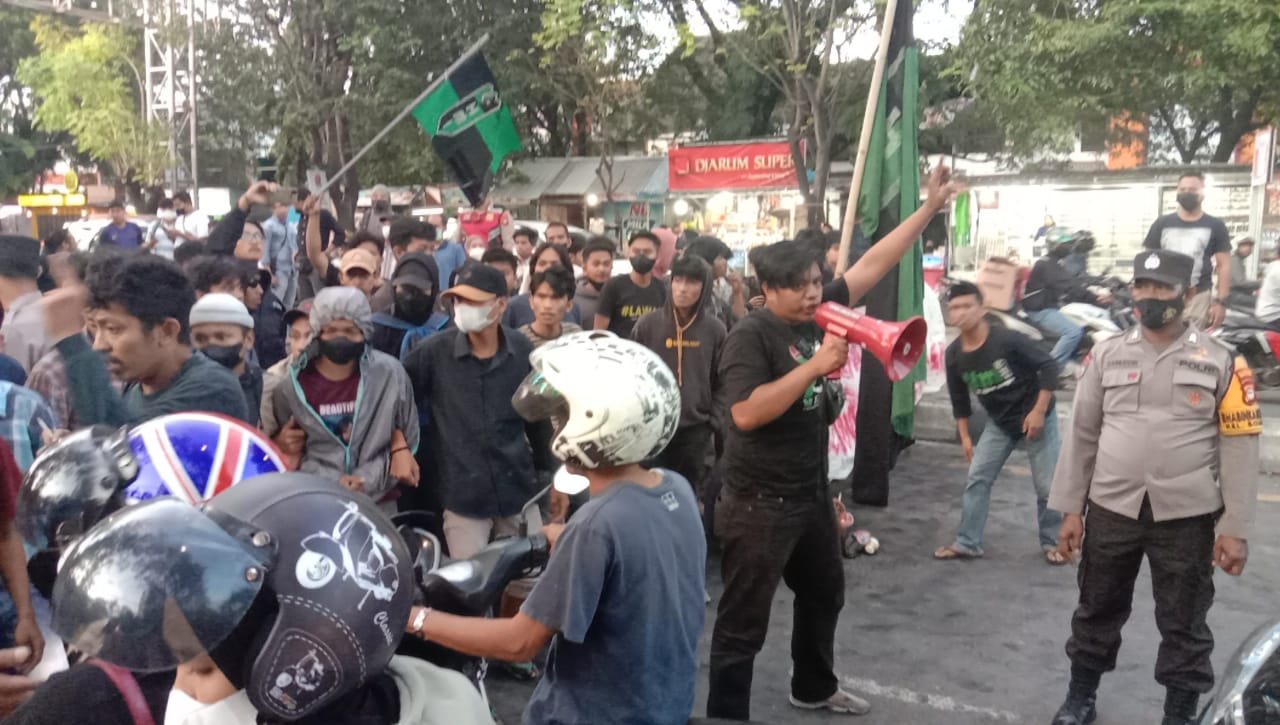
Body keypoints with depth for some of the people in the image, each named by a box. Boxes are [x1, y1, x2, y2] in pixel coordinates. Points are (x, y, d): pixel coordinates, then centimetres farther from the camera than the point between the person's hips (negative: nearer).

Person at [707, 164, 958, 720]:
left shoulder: (818, 313, 1)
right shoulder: (751, 335, -19)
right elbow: (746, 413, -30)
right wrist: (815, 366, -29)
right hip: (758, 502, -9)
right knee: (744, 619, 0)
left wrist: (930, 208, 4)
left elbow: (871, 264, 6)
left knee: (824, 593, 26)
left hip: (811, 493, 9)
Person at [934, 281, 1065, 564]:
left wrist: (1038, 411, -21)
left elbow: (1049, 367, -18)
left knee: (1047, 485, 2)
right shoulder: (954, 354, -9)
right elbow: (959, 398, 5)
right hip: (999, 424, 5)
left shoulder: (1008, 340, -25)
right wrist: (964, 436, 7)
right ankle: (967, 543, 12)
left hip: (1036, 419, -4)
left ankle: (1052, 542, 22)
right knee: (976, 480, 2)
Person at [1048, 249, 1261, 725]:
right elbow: (1082, 434, 5)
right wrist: (1070, 508, 3)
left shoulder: (1221, 362, -3)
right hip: (1111, 510, 2)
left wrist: (1235, 529, -7)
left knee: (1184, 623, 10)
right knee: (1097, 610, 15)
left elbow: (1239, 448, -4)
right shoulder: (1108, 354, 3)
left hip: (1186, 516, -2)